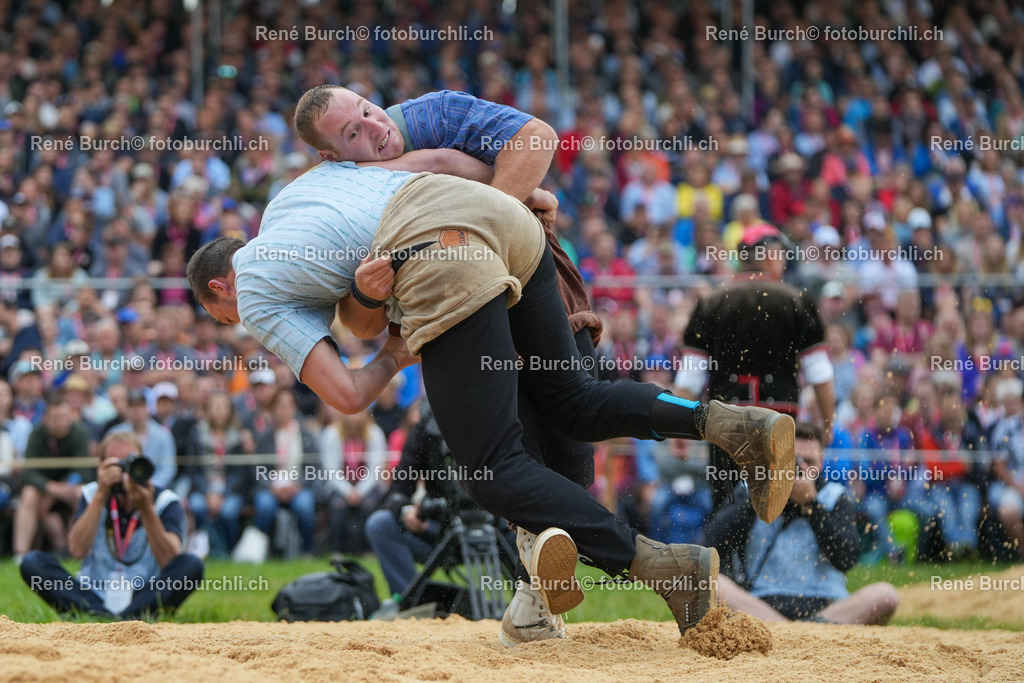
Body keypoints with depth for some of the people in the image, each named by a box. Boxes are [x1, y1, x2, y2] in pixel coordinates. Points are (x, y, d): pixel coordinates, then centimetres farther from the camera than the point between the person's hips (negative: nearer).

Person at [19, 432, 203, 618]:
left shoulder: (165, 501, -1)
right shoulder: (93, 496, 5)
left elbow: (169, 562, -17)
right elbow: (78, 550, -13)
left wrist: (146, 508, -25)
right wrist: (101, 495, -17)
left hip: (144, 601, -1)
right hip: (94, 600, 1)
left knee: (191, 565, -25)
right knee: (33, 562, -19)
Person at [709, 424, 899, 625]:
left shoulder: (835, 497, 16)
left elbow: (847, 558, -2)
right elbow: (717, 540, -2)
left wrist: (810, 503, -6)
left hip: (825, 606, 0)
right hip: (759, 604, 0)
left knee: (885, 595, -25)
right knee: (711, 584, -32)